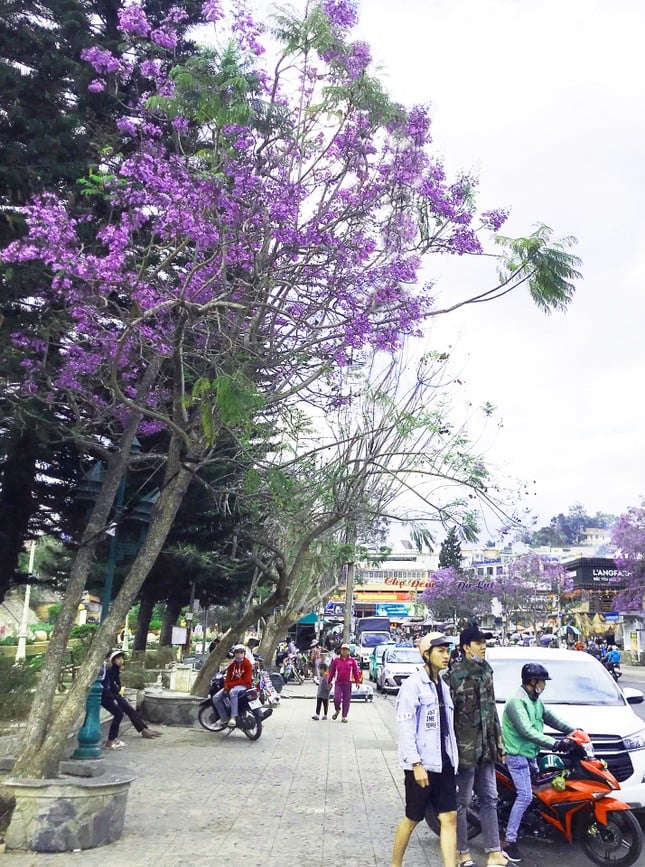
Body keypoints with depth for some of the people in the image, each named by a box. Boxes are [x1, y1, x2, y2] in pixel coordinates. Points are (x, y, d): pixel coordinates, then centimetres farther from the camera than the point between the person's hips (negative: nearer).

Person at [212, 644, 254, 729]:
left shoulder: (247, 664, -7)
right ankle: (224, 718, 5)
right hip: (231, 686, 7)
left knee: (233, 692, -40)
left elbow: (247, 680, -14)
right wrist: (226, 686, -15)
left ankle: (233, 717, -43)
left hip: (243, 686, -7)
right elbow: (228, 677, 8)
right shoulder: (232, 665, 11)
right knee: (216, 698, -8)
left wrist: (230, 684, -16)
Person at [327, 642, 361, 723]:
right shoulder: (336, 660, 6)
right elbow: (332, 671, 11)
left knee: (346, 700, 1)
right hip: (338, 683, 0)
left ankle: (344, 717, 12)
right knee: (337, 698, -12)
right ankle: (337, 710, 19)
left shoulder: (352, 660, 4)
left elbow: (356, 671, 6)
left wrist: (357, 682, -1)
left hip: (348, 683, 0)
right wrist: (329, 681, 11)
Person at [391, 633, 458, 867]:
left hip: (443, 764, 7)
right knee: (412, 819, 6)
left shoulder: (442, 686, 13)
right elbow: (405, 727, -16)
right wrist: (416, 764, -20)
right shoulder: (413, 684, -11)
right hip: (421, 765, -7)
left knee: (449, 818, 1)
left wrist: (452, 759, 12)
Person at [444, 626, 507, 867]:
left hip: (485, 748, 8)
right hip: (465, 748, -8)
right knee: (462, 802, 5)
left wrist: (499, 744, 17)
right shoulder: (454, 674, -14)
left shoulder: (485, 671, 10)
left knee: (489, 800, 12)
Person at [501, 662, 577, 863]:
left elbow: (550, 718, 15)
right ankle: (509, 842, -12)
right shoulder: (516, 702, -20)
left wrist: (573, 730, 2)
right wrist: (555, 744, -30)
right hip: (517, 755, -10)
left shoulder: (536, 701, 11)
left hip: (530, 754, 10)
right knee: (525, 796, -15)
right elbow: (527, 731, -28)